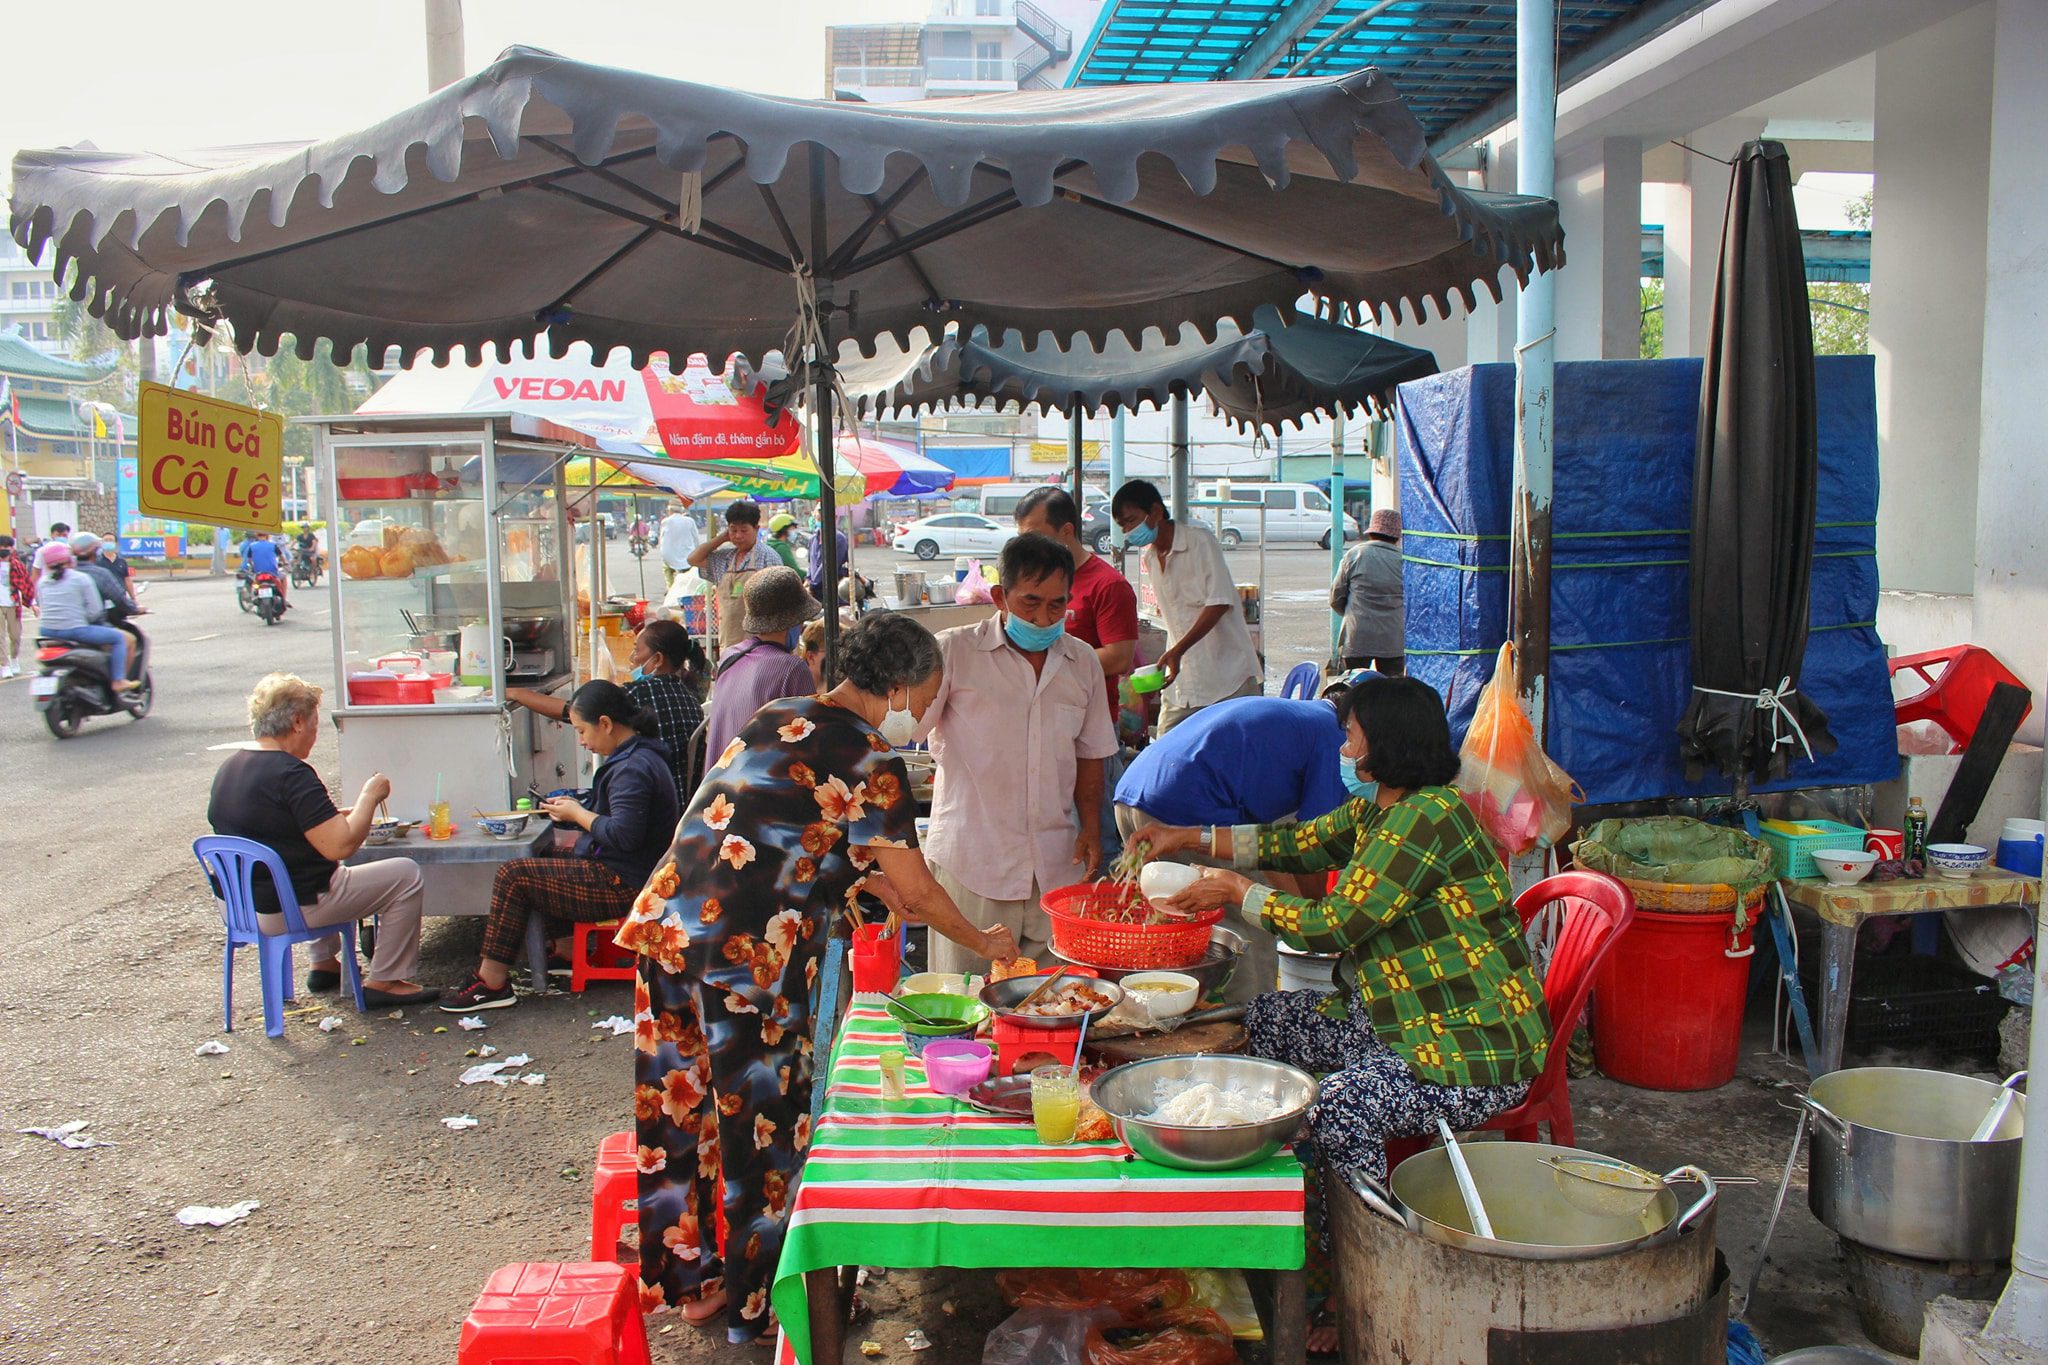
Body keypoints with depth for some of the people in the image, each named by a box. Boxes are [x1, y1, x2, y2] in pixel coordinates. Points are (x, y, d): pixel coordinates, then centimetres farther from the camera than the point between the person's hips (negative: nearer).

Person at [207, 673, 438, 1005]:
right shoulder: (291, 774, -22)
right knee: (405, 874, -2)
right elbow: (341, 846, -25)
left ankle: (325, 964, 38)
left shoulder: (228, 768, 7)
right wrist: (369, 797, -10)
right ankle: (385, 981, 4)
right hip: (287, 911, -10)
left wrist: (337, 817, 17)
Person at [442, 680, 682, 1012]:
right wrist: (578, 808, 9)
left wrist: (578, 815, -14)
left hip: (622, 885, -11)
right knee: (544, 858, 27)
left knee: (513, 875, -10)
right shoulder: (639, 755, 12)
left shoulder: (633, 768, -22)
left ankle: (492, 983, -5)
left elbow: (623, 835, -30)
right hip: (628, 875, 11)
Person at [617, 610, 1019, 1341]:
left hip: (666, 923, 8)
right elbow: (913, 889, -1)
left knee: (685, 1111, 18)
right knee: (761, 1119, 9)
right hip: (746, 955, -8)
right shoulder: (870, 761, -8)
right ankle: (756, 1300, 23)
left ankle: (692, 1277, 34)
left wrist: (875, 885, 30)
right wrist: (982, 943, 15)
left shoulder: (773, 720, 16)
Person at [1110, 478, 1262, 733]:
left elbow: (1219, 602, -18)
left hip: (1228, 677, -6)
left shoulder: (1200, 540, -8)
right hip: (1182, 684, 7)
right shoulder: (1150, 558, 13)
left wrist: (1177, 651, -27)